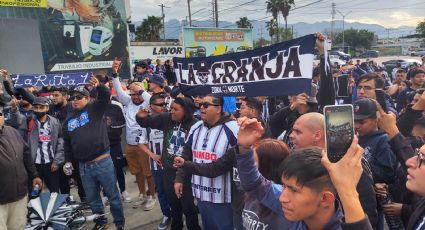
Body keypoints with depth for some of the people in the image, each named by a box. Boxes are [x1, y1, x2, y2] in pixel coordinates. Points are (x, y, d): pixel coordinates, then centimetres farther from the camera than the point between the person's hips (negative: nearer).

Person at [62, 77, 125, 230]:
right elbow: (67, 143, 20)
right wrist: (68, 161, 15)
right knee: (92, 198, 17)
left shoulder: (94, 109, 0)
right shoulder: (68, 120, 13)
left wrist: (98, 86, -36)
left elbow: (106, 96, -17)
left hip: (103, 162, -5)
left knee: (113, 195, 6)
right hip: (83, 166, 5)